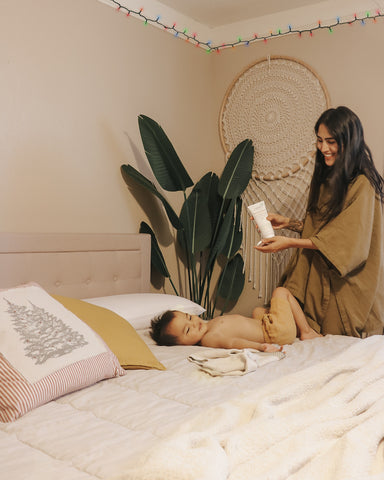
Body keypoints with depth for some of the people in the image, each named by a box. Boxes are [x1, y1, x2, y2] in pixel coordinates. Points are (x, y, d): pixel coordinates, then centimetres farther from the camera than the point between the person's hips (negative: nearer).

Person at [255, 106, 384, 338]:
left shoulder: (362, 185, -15)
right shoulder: (326, 178, 12)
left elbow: (348, 242, -19)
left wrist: (291, 242, -20)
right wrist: (288, 222, 3)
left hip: (348, 284, -7)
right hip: (320, 278, 7)